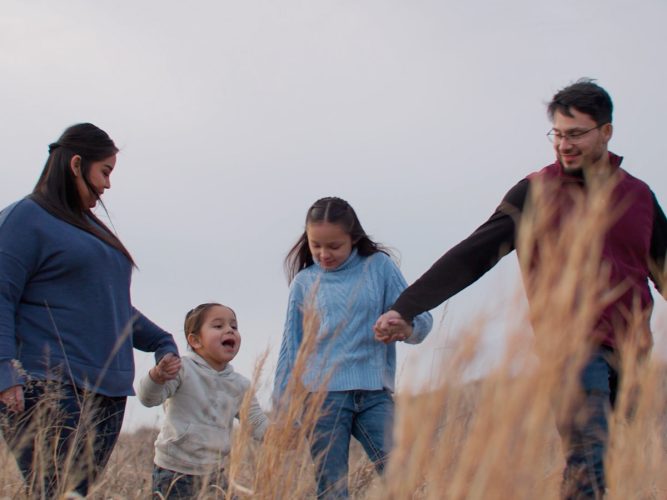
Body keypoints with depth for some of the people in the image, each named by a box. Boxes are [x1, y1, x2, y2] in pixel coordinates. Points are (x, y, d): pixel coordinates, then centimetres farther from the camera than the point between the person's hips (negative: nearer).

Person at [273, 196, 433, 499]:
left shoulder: (379, 266, 7)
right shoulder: (304, 282, 10)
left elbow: (421, 320, 3)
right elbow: (292, 348, 14)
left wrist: (407, 328, -21)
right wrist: (282, 408, 10)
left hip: (374, 393, 0)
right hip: (323, 394, 0)